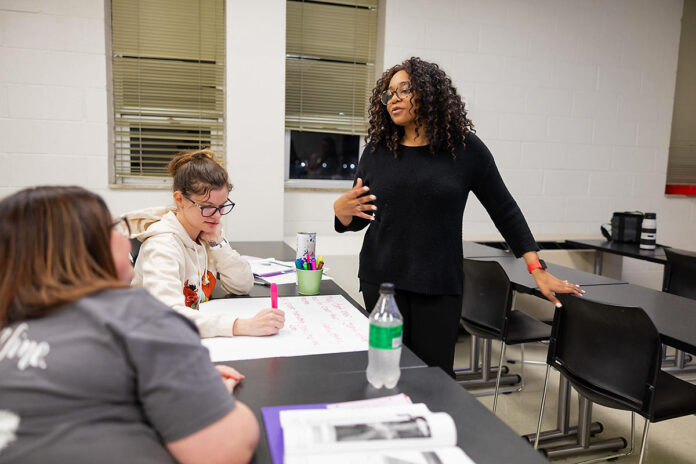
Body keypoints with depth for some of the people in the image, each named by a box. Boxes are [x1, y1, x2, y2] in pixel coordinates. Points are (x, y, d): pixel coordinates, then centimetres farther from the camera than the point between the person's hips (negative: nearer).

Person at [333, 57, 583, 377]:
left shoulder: (465, 149, 1)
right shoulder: (376, 151, 6)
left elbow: (504, 210, 6)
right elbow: (356, 221, 14)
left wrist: (537, 270, 4)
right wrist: (341, 210, -10)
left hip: (439, 288, -1)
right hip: (381, 282, 2)